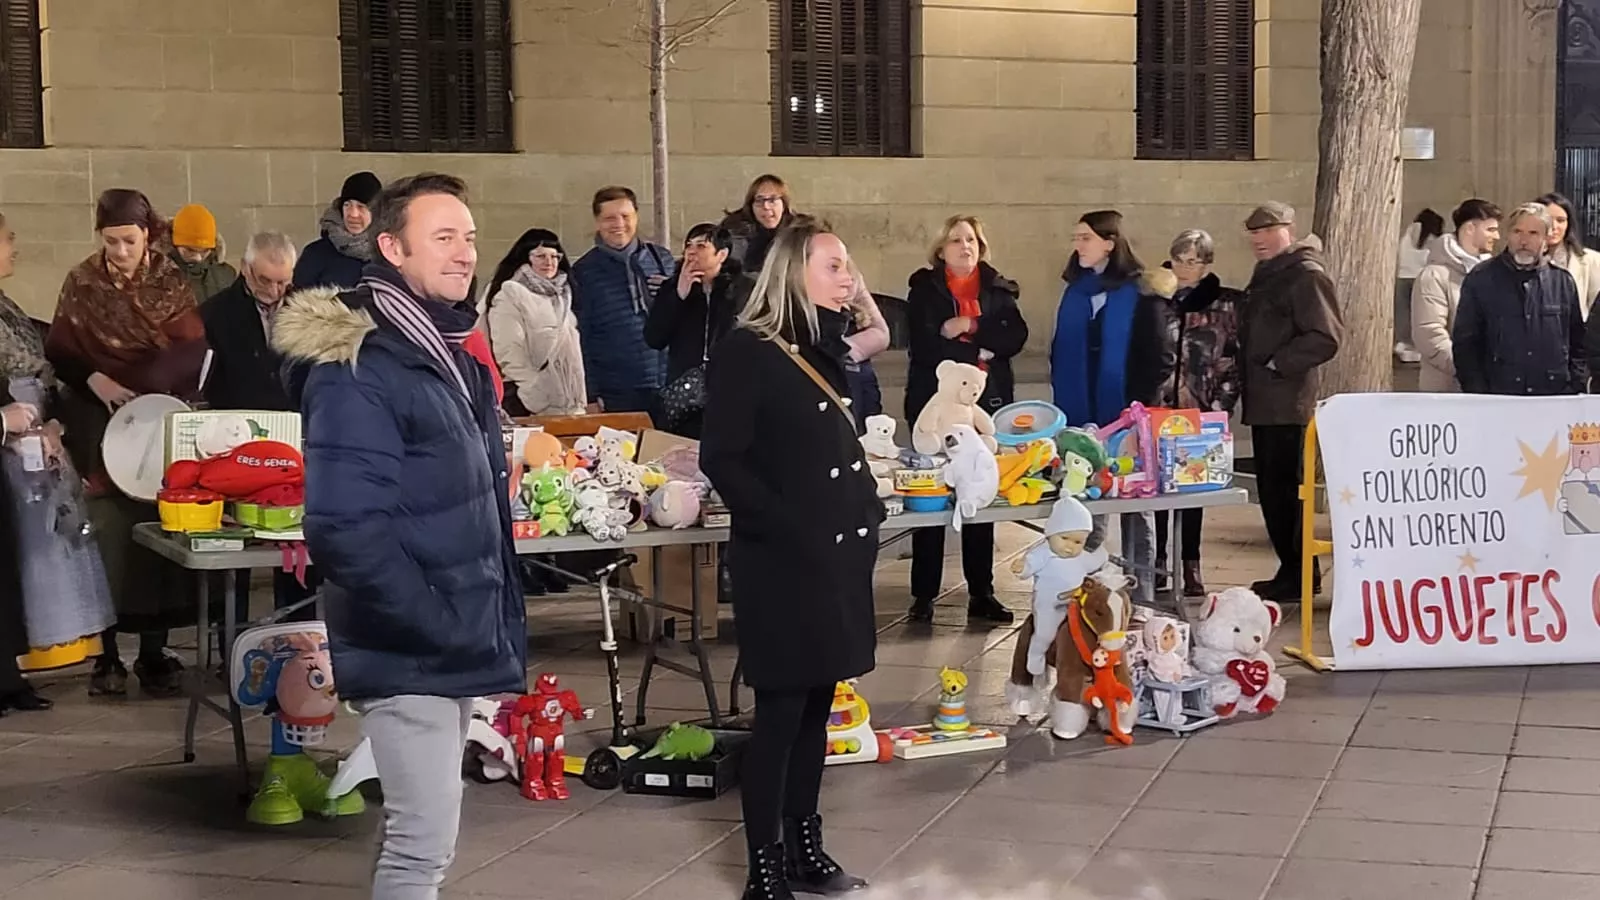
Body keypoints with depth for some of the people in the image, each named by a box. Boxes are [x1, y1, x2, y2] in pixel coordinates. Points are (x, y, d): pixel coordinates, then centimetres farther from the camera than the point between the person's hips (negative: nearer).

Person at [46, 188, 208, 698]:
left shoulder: (171, 283, 1)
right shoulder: (82, 283, 1)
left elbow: (193, 350, -5)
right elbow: (58, 352, 2)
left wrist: (150, 389, -20)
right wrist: (93, 380, -16)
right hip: (101, 426, 0)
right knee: (108, 538, -1)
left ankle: (154, 653, 7)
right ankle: (107, 655, 6)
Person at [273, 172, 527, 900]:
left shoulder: (453, 357, 13)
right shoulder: (354, 372, -18)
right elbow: (345, 529, -27)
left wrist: (498, 621, 14)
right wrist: (440, 626, -25)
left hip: (453, 644, 9)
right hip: (409, 652, -9)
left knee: (421, 833, 18)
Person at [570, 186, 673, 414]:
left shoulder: (661, 258, 9)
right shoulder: (584, 271, 3)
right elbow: (580, 338, 3)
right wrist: (590, 395, -2)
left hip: (668, 387, 2)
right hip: (616, 395, -2)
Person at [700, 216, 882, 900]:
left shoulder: (826, 348, 13)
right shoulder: (746, 351, -12)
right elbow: (722, 459, -17)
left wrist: (866, 511, 7)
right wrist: (787, 528, -22)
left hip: (840, 552, 8)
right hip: (782, 561, -8)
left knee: (817, 706, 13)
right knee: (781, 712, -4)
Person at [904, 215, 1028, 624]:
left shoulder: (999, 290, 12)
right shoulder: (924, 289, 4)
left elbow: (1016, 336, -3)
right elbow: (925, 344, -11)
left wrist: (971, 328, -14)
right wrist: (977, 352, -9)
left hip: (987, 402, 2)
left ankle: (981, 593, 9)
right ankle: (924, 594, 4)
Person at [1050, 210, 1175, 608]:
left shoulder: (1140, 292, -6)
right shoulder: (1076, 292, 11)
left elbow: (1161, 357, -8)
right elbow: (1062, 353, 14)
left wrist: (1139, 404, -11)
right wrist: (1065, 402, 4)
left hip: (1127, 419, -5)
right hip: (1082, 418, 5)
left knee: (1135, 507, 4)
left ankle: (1141, 595, 9)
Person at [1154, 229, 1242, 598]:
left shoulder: (1225, 305, 3)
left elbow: (1232, 362, 2)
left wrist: (1220, 408, -5)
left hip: (1198, 413, -1)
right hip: (1157, 408, 1)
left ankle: (1190, 567, 10)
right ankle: (1157, 563, 9)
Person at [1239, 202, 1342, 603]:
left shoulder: (1306, 274, -8)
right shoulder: (1266, 274, 20)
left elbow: (1324, 338, -17)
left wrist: (1276, 364, -14)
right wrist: (1246, 368, 14)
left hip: (1287, 401, -9)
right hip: (1264, 401, 9)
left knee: (1284, 489, -9)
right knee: (1271, 489, 11)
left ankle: (1299, 576, -2)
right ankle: (1293, 572, 18)